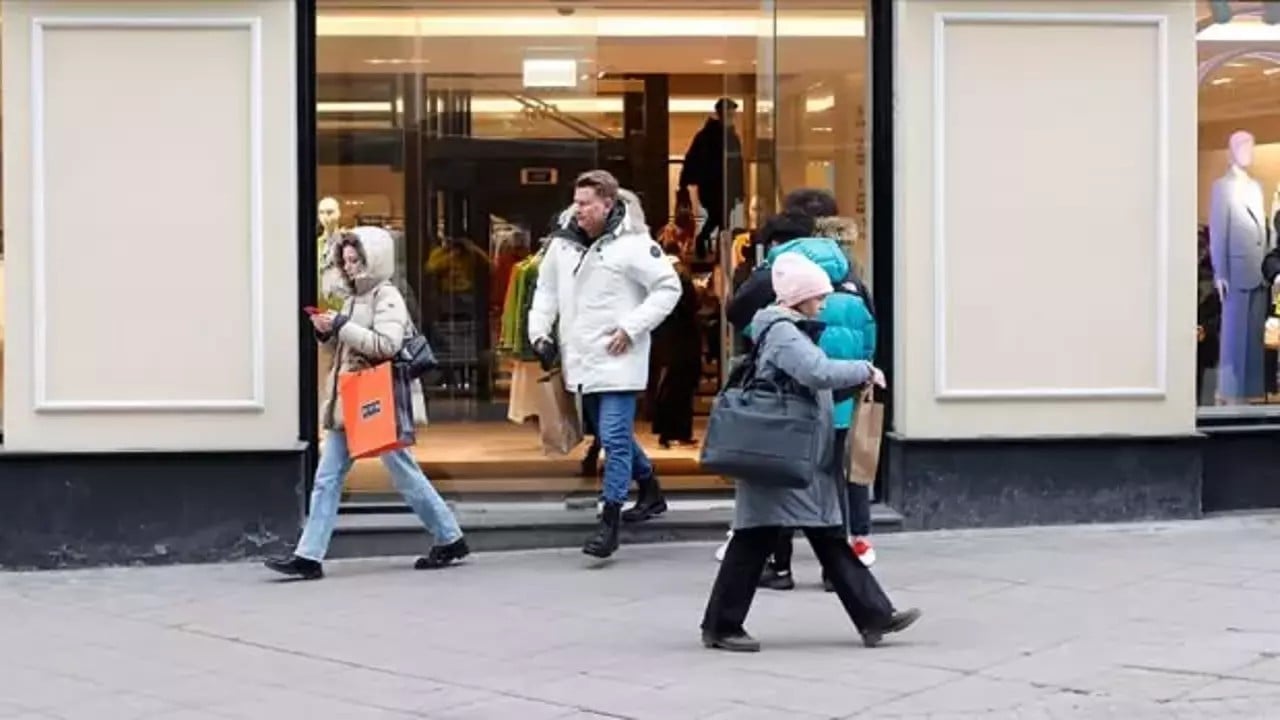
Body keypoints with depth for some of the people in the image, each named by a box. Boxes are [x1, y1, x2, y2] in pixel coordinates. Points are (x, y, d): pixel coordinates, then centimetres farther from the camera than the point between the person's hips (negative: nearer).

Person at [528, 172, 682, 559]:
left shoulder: (632, 244, -14)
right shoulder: (563, 241, 5)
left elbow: (669, 287, -11)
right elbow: (547, 289, 17)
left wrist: (631, 327, -15)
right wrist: (540, 331, 5)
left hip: (617, 361, -7)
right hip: (581, 360, 7)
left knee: (614, 439, -9)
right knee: (614, 436, 19)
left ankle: (609, 522, -5)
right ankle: (650, 490, 40)